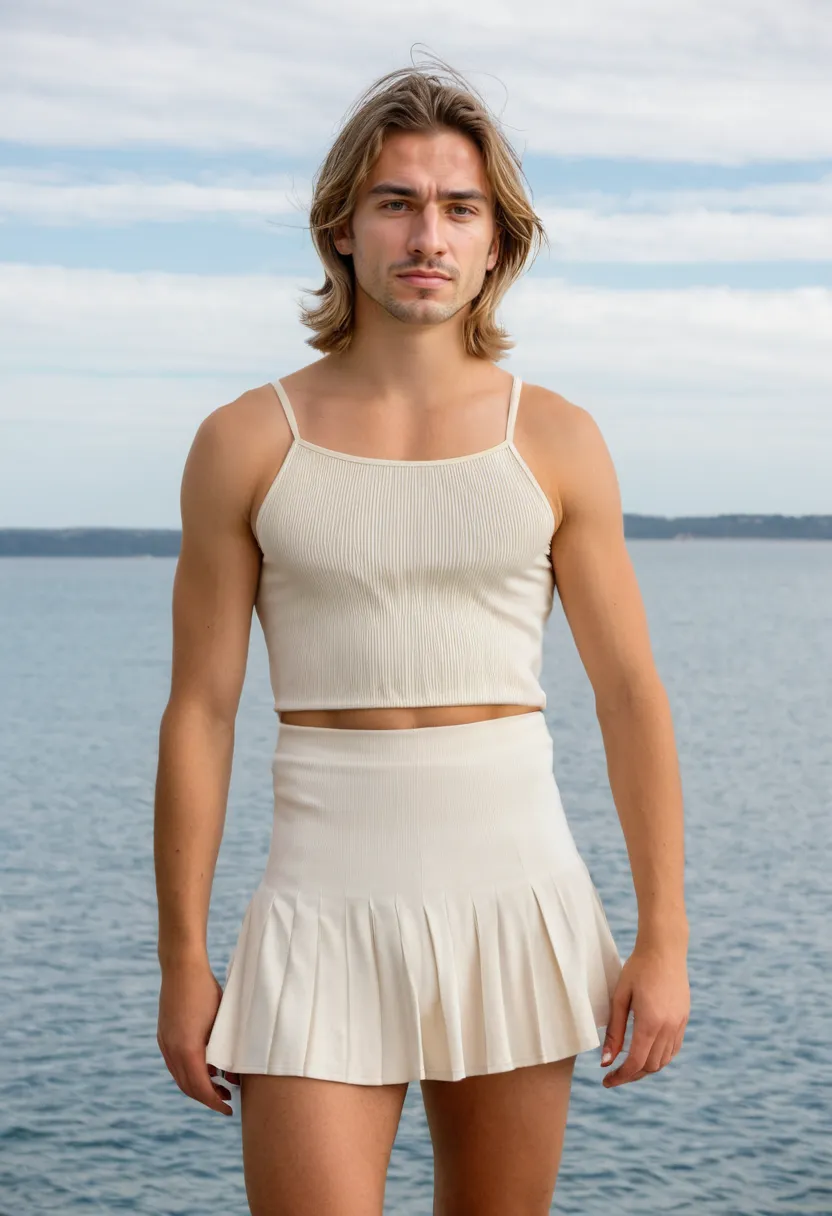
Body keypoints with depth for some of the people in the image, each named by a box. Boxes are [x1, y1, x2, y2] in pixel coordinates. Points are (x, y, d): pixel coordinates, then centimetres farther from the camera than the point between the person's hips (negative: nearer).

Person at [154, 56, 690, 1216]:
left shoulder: (556, 440, 2)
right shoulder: (245, 443, -1)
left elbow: (632, 697, 3)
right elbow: (198, 713, 0)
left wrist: (665, 942, -1)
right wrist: (182, 963, -1)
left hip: (517, 903, 2)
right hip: (328, 911, -1)